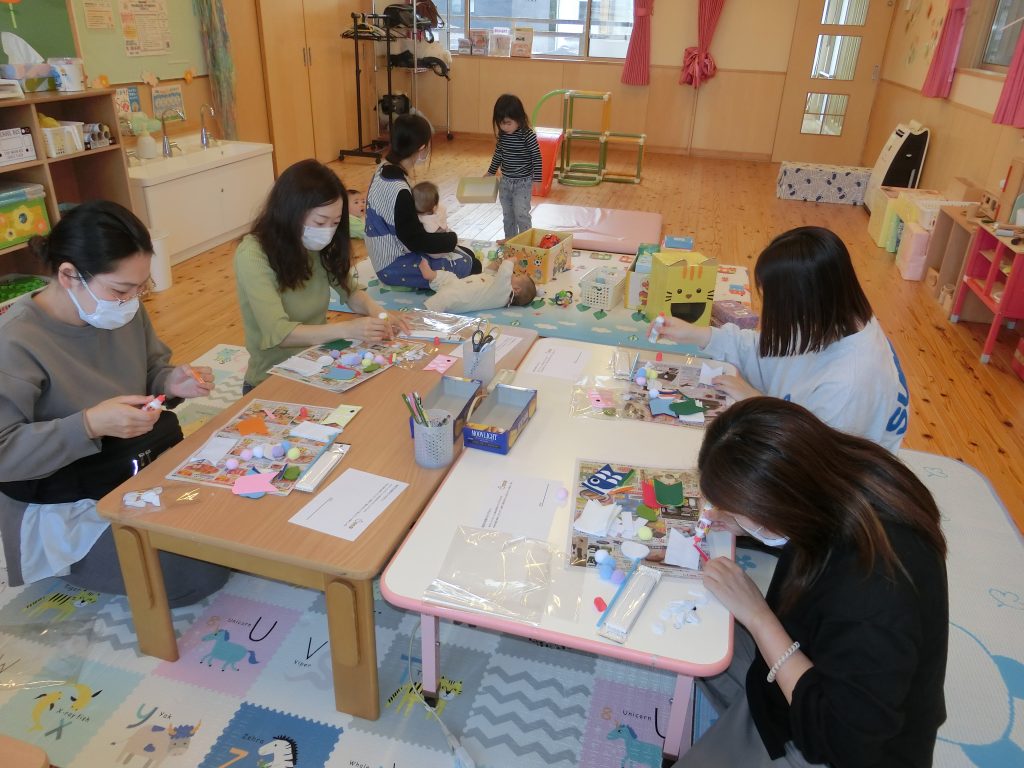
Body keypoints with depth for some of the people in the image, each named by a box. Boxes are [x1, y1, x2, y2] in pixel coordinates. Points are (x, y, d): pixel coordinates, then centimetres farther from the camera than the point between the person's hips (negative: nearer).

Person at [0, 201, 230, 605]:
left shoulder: (125, 311, -5)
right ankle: (70, 563, 8)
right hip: (70, 509, -7)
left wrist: (172, 382, -12)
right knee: (203, 573, -16)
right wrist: (90, 424, -35)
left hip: (152, 468, 7)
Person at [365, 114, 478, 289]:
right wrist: (451, 238, -8)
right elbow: (416, 240, -23)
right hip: (394, 267, -9)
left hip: (391, 253, 9)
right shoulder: (397, 190, -29)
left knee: (467, 254, 15)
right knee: (470, 266, -9)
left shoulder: (385, 170, 0)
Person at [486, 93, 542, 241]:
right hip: (505, 182, 6)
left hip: (523, 183, -6)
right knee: (507, 215, 16)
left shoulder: (528, 135, -19)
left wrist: (536, 179, -14)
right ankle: (509, 240, 31)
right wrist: (490, 172, 21)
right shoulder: (502, 135, -2)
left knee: (521, 214, -7)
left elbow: (537, 157, -13)